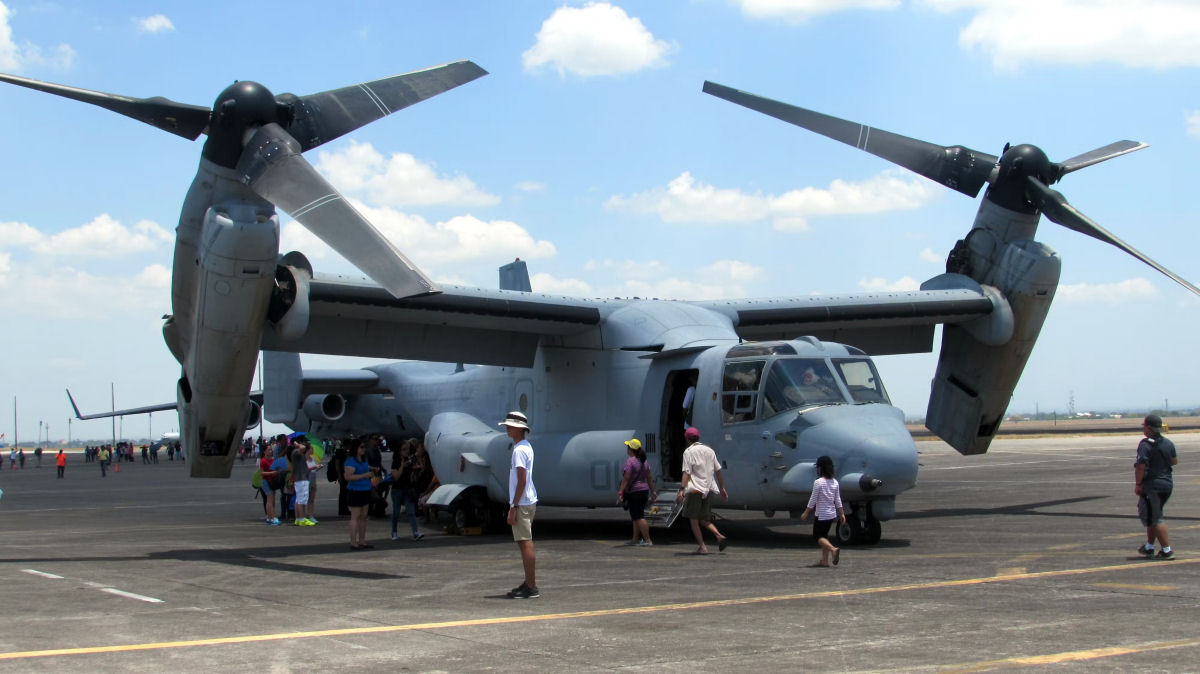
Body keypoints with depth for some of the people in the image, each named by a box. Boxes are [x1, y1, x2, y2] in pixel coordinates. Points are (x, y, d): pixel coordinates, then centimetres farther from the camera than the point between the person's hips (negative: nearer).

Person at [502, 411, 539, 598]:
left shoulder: (519, 450, -15)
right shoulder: (526, 446, 16)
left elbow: (522, 481, -20)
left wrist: (513, 507, -20)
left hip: (522, 504, -10)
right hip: (528, 502, 10)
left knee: (525, 543, -8)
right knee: (525, 543, 16)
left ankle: (531, 588, -7)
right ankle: (529, 583, 23)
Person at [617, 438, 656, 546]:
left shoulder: (630, 461, -15)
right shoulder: (643, 461, 11)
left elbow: (626, 478, -20)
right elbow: (649, 477, 14)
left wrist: (620, 492, -19)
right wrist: (652, 491, 20)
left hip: (634, 492, -9)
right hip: (644, 490, 9)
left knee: (638, 517, -7)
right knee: (636, 517, 16)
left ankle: (647, 540, -10)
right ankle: (635, 539, 21)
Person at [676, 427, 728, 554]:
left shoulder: (688, 451, -3)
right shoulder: (709, 450, 15)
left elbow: (687, 472, -14)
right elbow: (718, 471, 16)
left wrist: (682, 489, -20)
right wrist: (722, 488, 22)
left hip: (695, 489, -6)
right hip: (708, 489, 6)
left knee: (694, 520, 2)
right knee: (704, 520, 14)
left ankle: (702, 547, -5)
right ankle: (720, 536, -8)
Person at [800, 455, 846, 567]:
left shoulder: (818, 482, -16)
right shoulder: (835, 482, 4)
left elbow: (813, 500, -13)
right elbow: (838, 500, 7)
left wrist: (806, 513, -5)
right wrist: (842, 514, 13)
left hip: (821, 514, -7)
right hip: (832, 514, 7)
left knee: (817, 536, 2)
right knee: (824, 535, 16)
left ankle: (833, 549, -22)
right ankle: (824, 560, 14)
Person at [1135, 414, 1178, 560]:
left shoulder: (1145, 444, -16)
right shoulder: (1169, 443, 7)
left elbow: (1141, 466, -21)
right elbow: (1174, 461, 18)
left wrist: (1137, 484, -14)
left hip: (1152, 485, -8)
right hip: (1168, 484, 8)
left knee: (1155, 519, -1)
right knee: (1152, 516, 20)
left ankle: (1166, 550, -3)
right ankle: (1149, 547, 27)